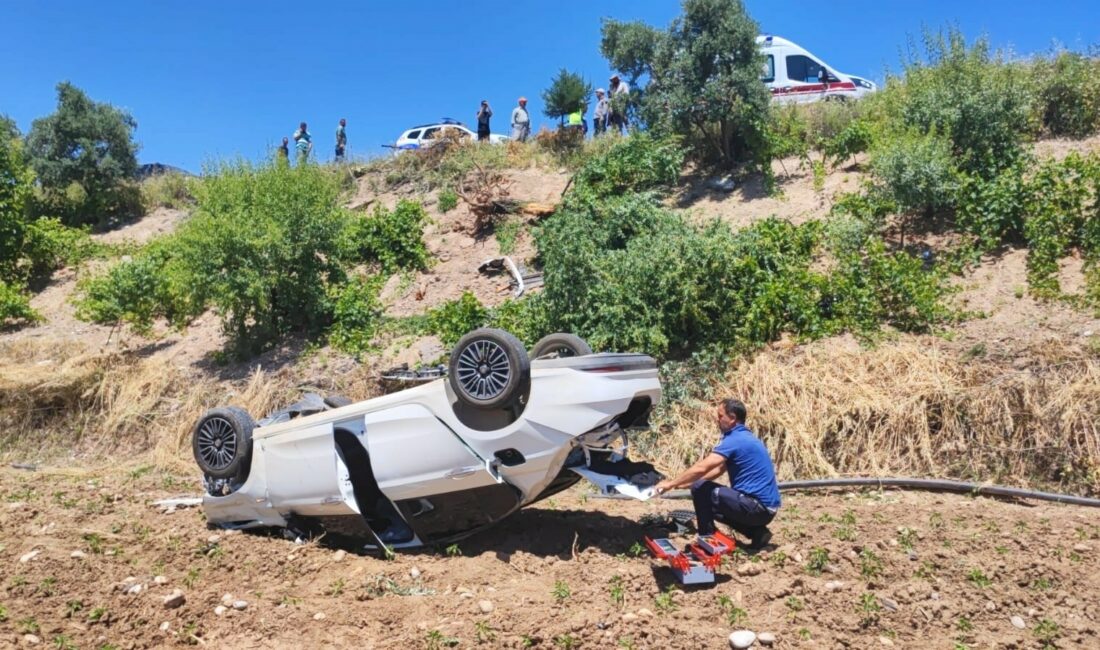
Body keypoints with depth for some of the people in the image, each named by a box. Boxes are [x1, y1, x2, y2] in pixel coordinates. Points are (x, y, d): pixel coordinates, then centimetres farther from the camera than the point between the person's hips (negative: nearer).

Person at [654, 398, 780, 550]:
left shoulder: (735, 440, -15)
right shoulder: (745, 437, 16)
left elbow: (701, 468, -21)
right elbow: (718, 469, 21)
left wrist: (671, 484, -10)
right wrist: (686, 483, 16)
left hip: (756, 507, -10)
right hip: (766, 507, 10)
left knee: (700, 489, -10)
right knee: (712, 507, 25)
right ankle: (757, 532, 13)